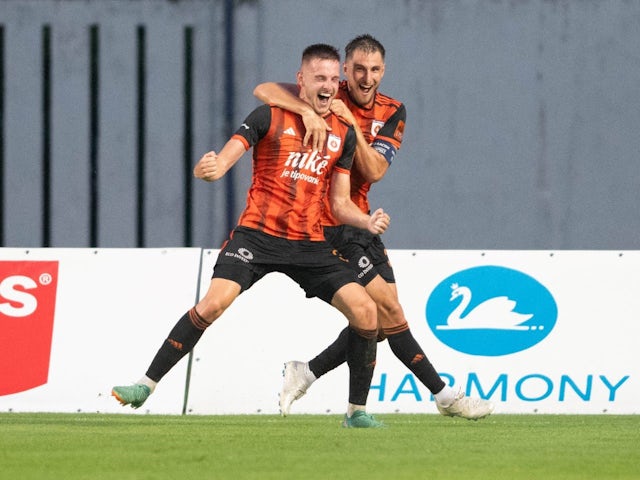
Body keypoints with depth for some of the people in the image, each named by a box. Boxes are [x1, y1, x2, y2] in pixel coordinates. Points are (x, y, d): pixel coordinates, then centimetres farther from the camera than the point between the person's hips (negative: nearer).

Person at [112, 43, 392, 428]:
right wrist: (210, 169, -36)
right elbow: (227, 156, -12)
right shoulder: (270, 117, -1)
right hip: (258, 235, -4)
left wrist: (367, 222, -7)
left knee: (365, 310, -10)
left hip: (310, 244, 4)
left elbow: (339, 203, 14)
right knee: (214, 303, -22)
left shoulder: (344, 133, 11)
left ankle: (357, 411, 3)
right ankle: (146, 385, -12)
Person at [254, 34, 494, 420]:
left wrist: (351, 123, -21)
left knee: (378, 318, 7)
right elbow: (264, 90, -21)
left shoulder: (392, 112, 3)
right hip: (328, 225, -7)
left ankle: (306, 374, 18)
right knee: (389, 309, -9)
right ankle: (444, 395, -4)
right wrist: (308, 111, -36)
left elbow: (374, 171, -10)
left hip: (360, 222, 7)